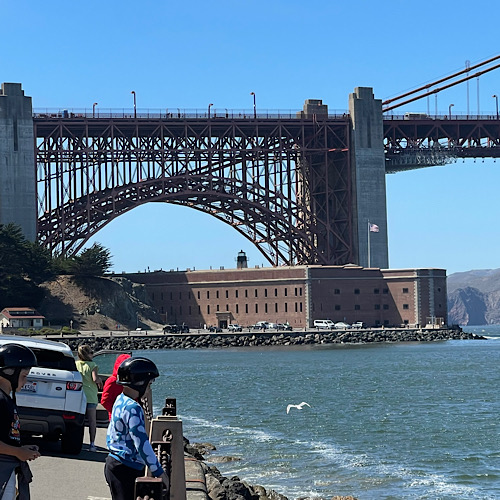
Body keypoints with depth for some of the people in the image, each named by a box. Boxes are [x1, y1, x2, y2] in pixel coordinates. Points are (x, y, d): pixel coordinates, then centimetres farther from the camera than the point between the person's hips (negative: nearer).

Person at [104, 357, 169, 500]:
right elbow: (142, 443, -22)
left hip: (113, 464, 10)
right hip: (126, 470, -10)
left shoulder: (120, 401, 11)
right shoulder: (133, 408, -19)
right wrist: (159, 472, -18)